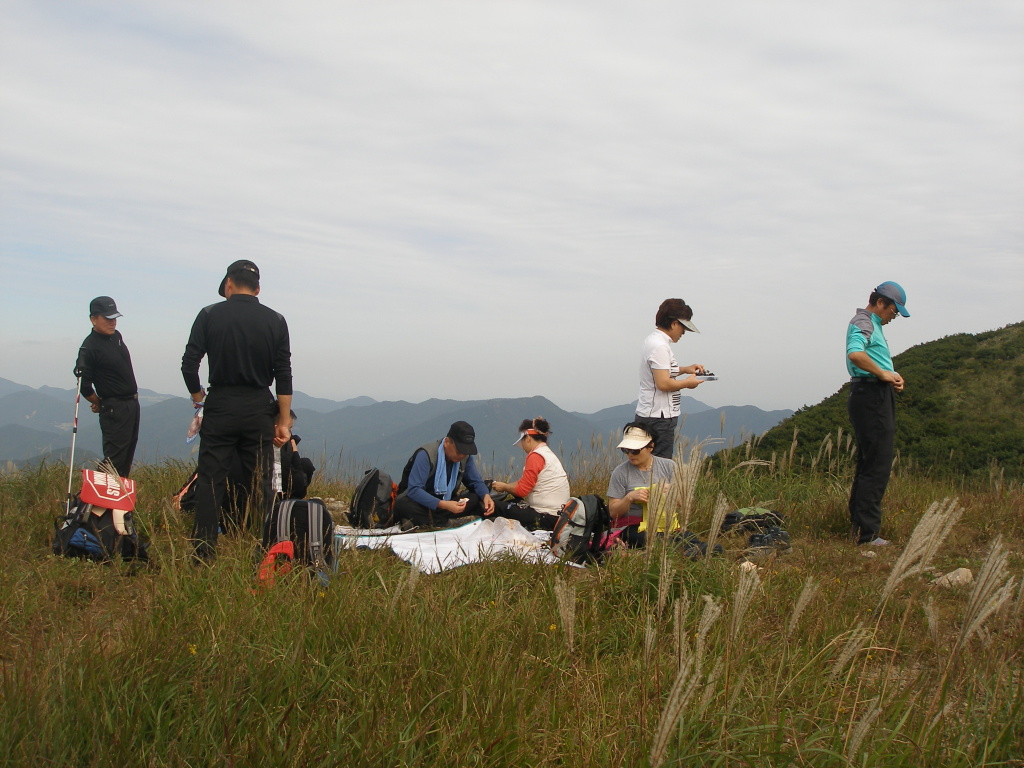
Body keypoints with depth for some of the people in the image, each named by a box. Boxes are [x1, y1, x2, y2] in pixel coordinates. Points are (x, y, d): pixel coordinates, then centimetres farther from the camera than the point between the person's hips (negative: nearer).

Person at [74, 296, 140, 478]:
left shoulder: (116, 336, 10)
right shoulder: (89, 347, -16)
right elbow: (83, 385, -18)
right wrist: (100, 404, -2)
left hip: (132, 404, 9)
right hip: (114, 409, -9)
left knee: (127, 456, 12)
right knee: (114, 458, -11)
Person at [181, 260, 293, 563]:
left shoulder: (210, 315, -1)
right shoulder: (275, 321, 3)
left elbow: (189, 364, -4)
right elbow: (284, 374, 1)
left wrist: (199, 398, 13)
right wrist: (284, 421, 4)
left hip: (219, 407, -1)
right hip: (259, 408, 1)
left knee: (210, 481, 4)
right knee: (261, 483, 6)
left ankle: (203, 553, 3)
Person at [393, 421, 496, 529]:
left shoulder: (465, 456, -4)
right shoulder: (426, 454, -21)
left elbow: (476, 482, 6)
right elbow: (414, 490, -29)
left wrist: (486, 495, -19)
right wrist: (443, 504, -41)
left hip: (445, 503, 5)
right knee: (403, 505, -38)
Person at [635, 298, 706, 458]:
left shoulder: (653, 340, 15)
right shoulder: (660, 346, -17)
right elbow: (663, 383, -24)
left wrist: (685, 369, 17)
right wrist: (687, 383, -9)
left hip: (647, 415, 10)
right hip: (659, 418, -10)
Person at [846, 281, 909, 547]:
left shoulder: (873, 324, 23)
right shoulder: (863, 322, -10)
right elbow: (855, 353, -31)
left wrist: (891, 376, 8)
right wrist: (883, 373, -20)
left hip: (877, 398, 11)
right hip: (871, 397, -11)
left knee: (869, 464, 15)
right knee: (877, 467, -10)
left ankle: (858, 525, 22)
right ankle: (867, 533, -8)